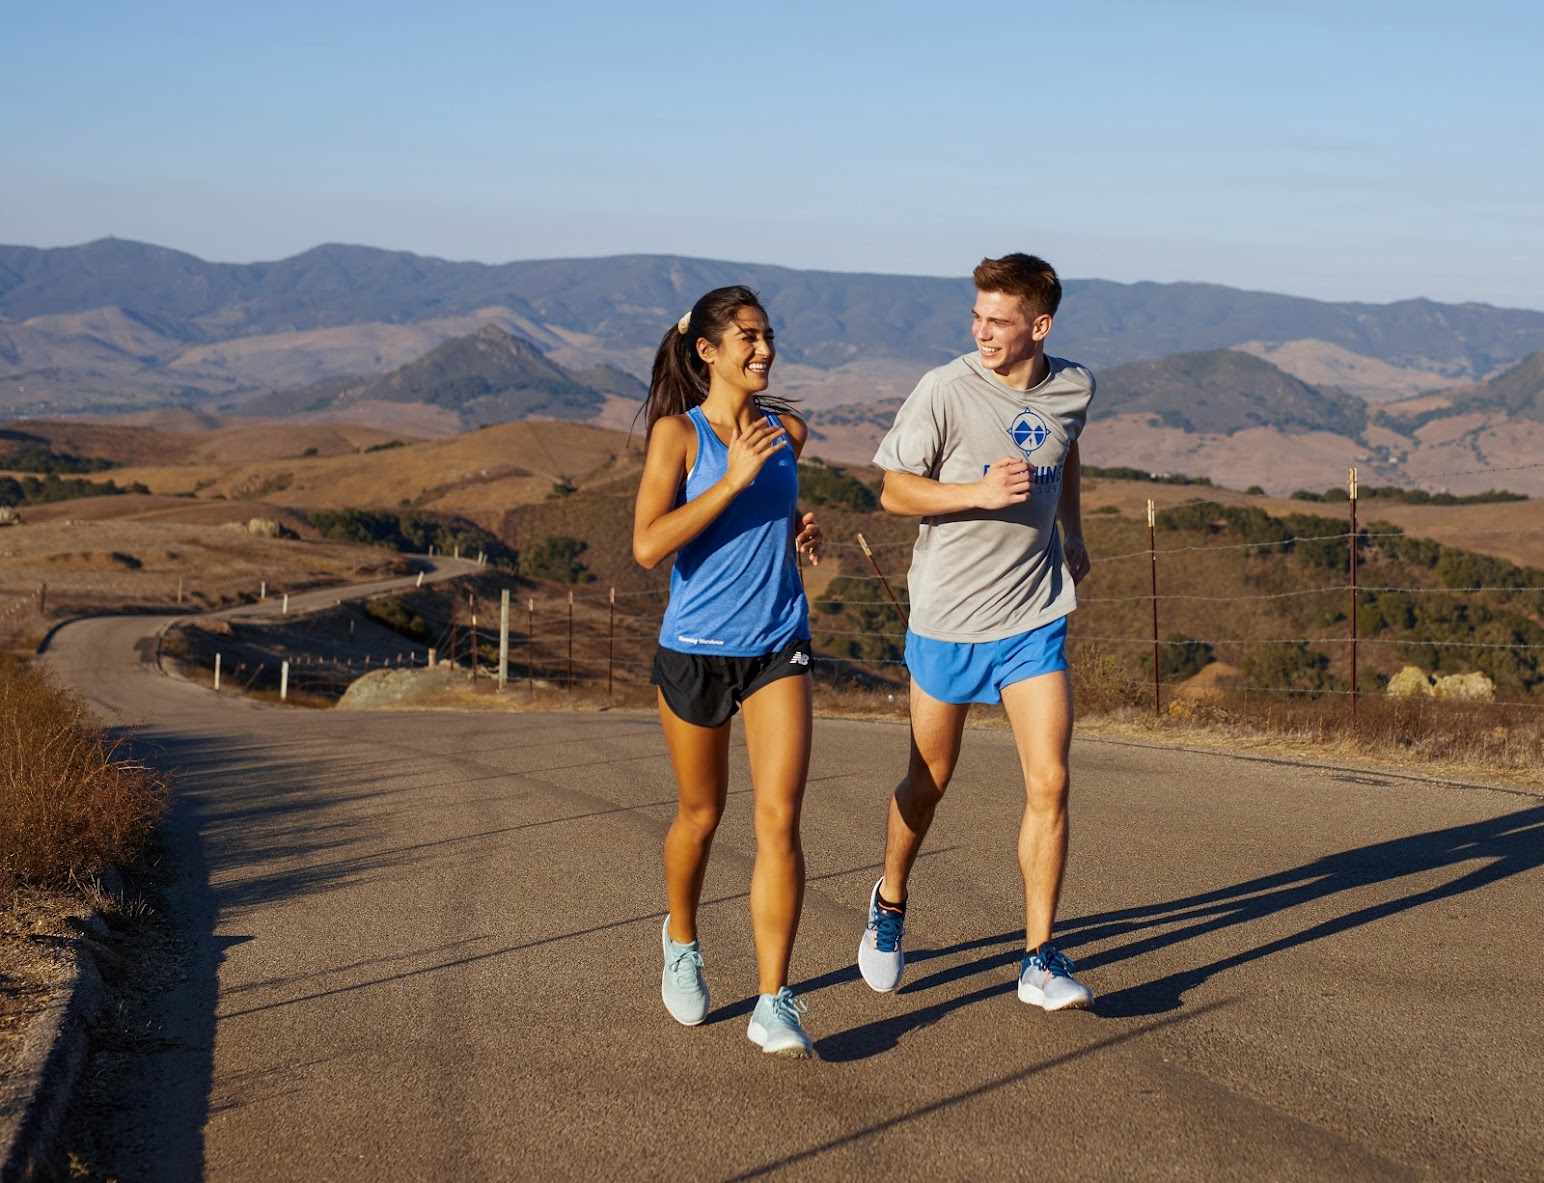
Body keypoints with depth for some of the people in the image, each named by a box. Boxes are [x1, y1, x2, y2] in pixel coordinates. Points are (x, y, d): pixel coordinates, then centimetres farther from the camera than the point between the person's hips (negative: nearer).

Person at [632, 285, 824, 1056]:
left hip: (777, 649, 2)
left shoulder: (787, 429, 5)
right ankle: (681, 941, 43)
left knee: (780, 819, -10)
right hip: (695, 649, -2)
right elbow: (648, 545, -19)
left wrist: (799, 528, 4)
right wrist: (733, 479, -23)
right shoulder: (678, 434, -8)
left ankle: (773, 1002, -7)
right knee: (700, 814, 14)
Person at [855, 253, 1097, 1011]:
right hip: (947, 617, -2)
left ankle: (1039, 960, 2)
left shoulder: (1072, 389, -1)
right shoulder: (945, 391, -15)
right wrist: (981, 493, -24)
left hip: (1034, 620, 3)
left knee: (1049, 783, -7)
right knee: (930, 779, 13)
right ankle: (889, 905, 40)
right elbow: (895, 492, -9)